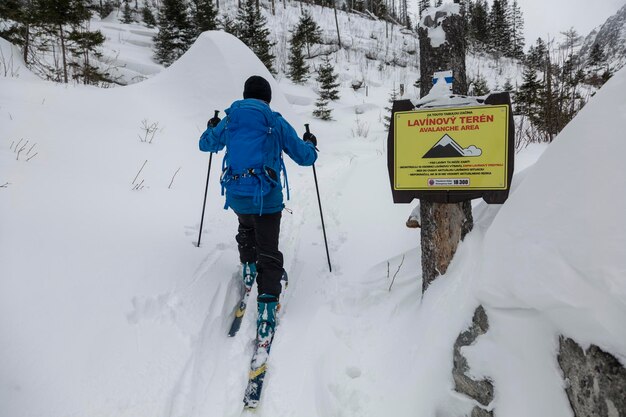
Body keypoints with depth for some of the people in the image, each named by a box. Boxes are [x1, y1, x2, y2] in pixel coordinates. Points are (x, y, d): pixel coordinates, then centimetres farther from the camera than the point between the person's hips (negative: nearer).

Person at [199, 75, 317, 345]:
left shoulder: (229, 120, 6)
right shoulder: (276, 123, -2)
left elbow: (205, 145, 23)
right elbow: (305, 157, 2)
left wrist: (212, 128, 45)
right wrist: (310, 144, 25)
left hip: (235, 195, 4)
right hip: (266, 196, -3)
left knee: (246, 227, 36)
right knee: (269, 252, 1)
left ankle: (248, 269, 40)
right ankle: (267, 306, -7)